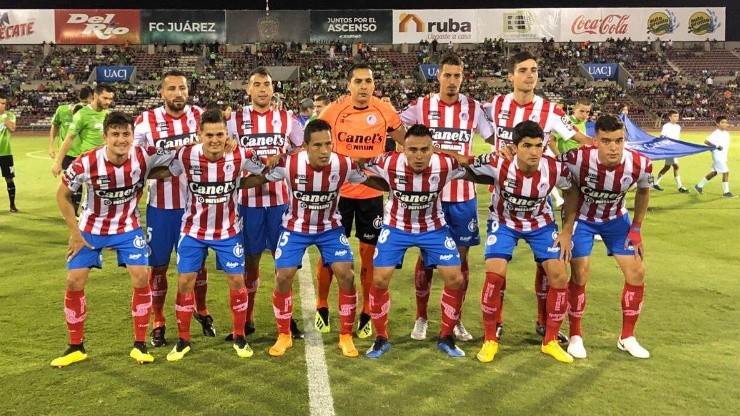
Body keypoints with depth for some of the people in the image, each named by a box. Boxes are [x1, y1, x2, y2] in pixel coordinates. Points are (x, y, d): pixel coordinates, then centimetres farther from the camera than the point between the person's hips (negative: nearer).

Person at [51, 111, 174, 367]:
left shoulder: (144, 156, -24)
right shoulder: (86, 163, -24)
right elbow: (62, 195, -8)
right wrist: (75, 232, -9)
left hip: (127, 227, 0)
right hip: (90, 228, 0)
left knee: (141, 278, -11)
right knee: (74, 282, -2)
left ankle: (139, 345, 5)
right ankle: (76, 347, 17)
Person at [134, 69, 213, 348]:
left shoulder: (201, 116, -1)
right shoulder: (146, 121, -5)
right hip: (160, 206, -1)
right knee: (158, 265, 8)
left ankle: (201, 311, 36)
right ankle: (158, 323, 25)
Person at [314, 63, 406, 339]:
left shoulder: (385, 111, -4)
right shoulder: (333, 111, -8)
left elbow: (408, 143, 9)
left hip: (372, 193, 1)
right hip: (338, 191, -1)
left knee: (369, 251, 7)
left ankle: (366, 313, 23)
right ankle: (322, 307, 27)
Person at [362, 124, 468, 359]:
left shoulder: (445, 165, -24)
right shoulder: (389, 163, -27)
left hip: (433, 227, 1)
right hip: (396, 227, 0)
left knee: (455, 279, -7)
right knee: (379, 279, -9)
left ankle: (446, 338, 15)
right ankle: (381, 339, 13)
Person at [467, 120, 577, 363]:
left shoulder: (555, 169, -25)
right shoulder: (498, 164, -32)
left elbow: (572, 192, -4)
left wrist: (567, 232, -5)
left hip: (541, 223, 2)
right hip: (504, 222, -2)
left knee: (559, 276, -8)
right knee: (494, 275, -20)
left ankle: (550, 341, 12)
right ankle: (490, 340, 1)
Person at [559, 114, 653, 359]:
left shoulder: (640, 164, -26)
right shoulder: (577, 159, -37)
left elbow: (643, 192, -2)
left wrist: (636, 228, 0)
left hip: (616, 219, 4)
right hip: (582, 218, -3)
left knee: (636, 273, 1)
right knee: (580, 274, -11)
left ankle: (627, 337, 20)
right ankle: (575, 336, 11)